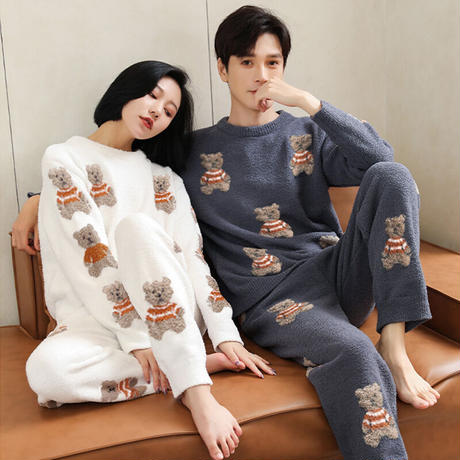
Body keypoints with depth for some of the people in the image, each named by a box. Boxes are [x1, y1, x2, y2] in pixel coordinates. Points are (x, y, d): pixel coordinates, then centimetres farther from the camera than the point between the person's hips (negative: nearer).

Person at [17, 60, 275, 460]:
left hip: (174, 318, 3)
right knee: (47, 370, -36)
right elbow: (91, 256, -11)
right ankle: (200, 367, -23)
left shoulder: (164, 178, 15)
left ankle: (198, 394, -37)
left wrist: (226, 335, -12)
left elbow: (193, 258, 2)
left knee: (137, 225, -28)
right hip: (96, 318, -2)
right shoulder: (64, 160, 2)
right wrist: (135, 338, -20)